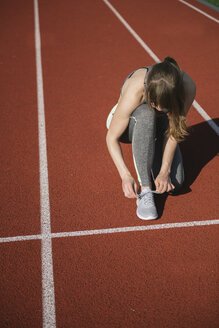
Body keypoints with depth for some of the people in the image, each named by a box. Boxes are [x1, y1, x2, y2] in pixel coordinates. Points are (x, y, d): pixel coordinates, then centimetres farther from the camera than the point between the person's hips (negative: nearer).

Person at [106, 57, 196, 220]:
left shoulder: (187, 87, -31)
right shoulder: (134, 91, -38)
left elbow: (173, 131, -21)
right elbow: (112, 138, -29)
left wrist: (164, 171, -27)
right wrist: (126, 175, -38)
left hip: (158, 124, 3)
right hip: (129, 122, -2)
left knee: (174, 184, -18)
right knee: (146, 114, -42)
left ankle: (149, 149, 15)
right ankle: (145, 190, -34)